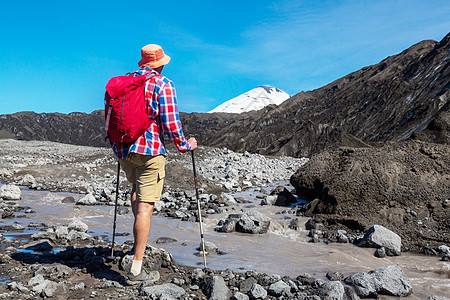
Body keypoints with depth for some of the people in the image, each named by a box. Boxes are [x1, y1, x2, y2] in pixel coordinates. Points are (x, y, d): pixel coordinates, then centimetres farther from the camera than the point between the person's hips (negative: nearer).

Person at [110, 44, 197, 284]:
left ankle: (139, 242, 34)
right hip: (150, 150, -7)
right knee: (145, 206, -5)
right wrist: (185, 145, 4)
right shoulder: (163, 84, -5)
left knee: (137, 186, 31)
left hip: (123, 149, 7)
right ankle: (136, 269, -4)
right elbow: (170, 123, -12)